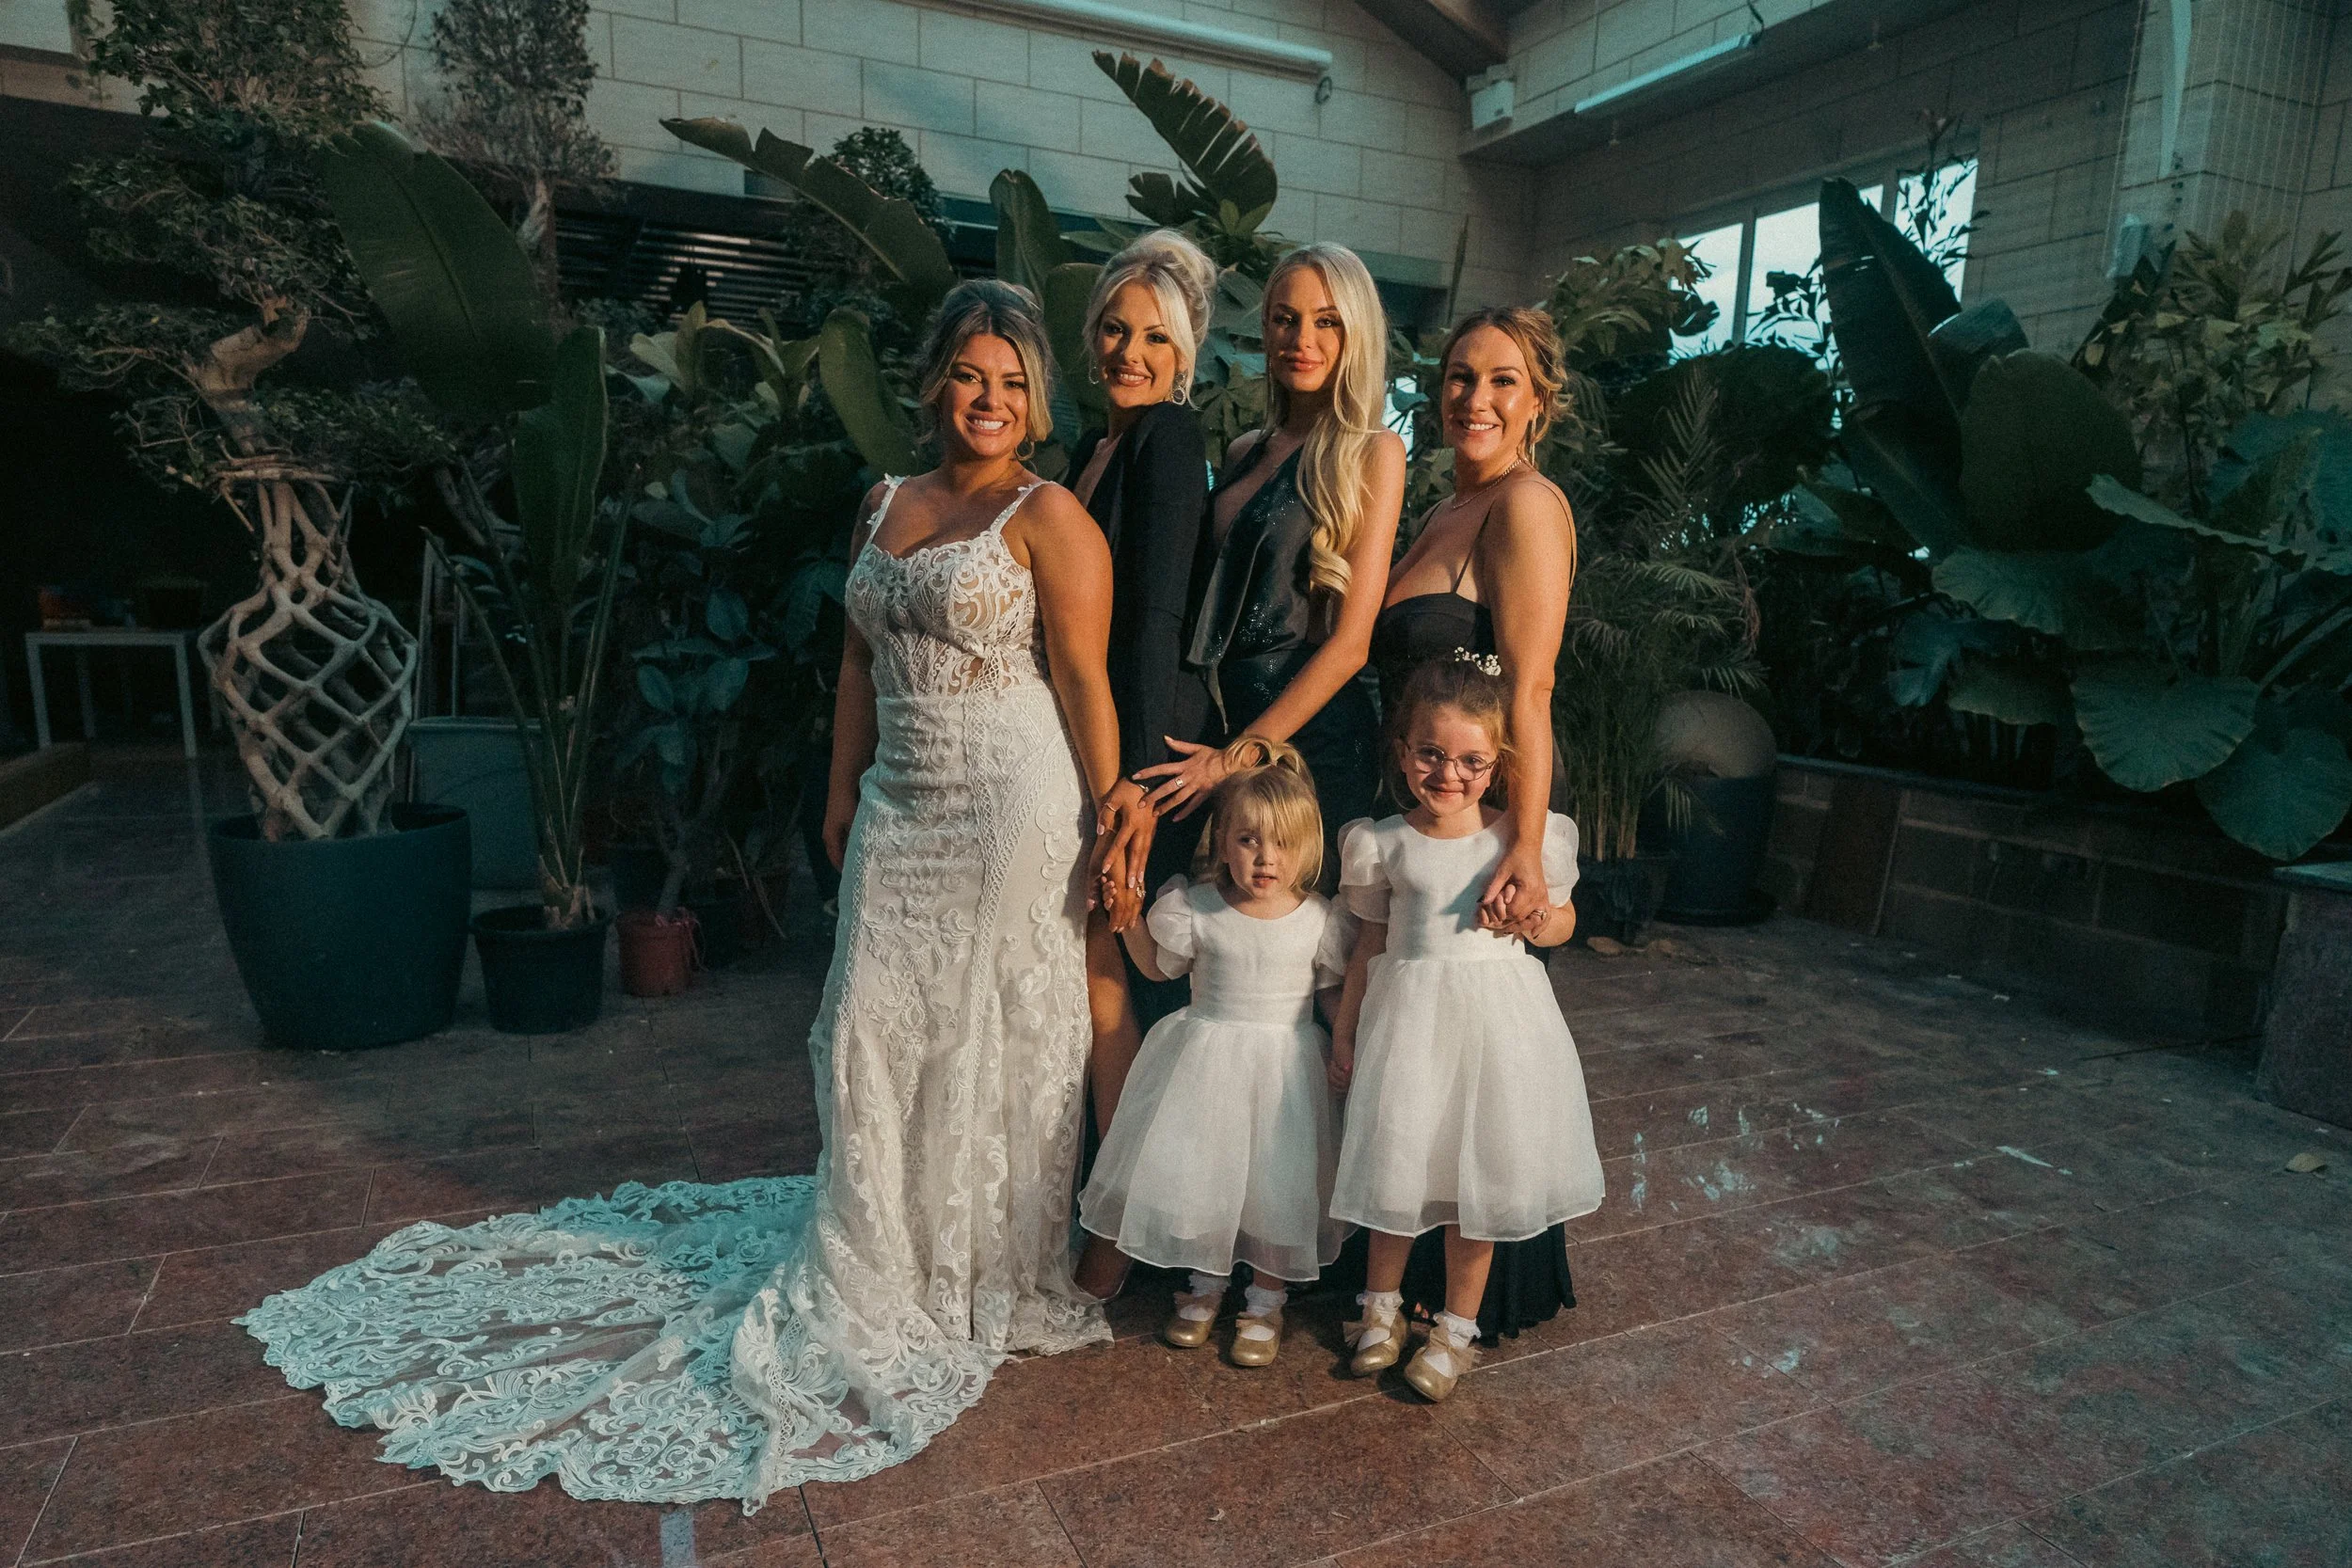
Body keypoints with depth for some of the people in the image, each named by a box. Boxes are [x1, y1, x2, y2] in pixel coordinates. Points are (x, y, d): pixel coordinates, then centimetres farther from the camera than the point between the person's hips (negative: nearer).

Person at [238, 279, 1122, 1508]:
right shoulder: (884, 505, 15)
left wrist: (1108, 829, -11)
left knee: (996, 1037, 5)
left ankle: (995, 1280, 25)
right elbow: (860, 663, 17)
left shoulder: (1048, 516, -5)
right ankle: (870, 1275, 30)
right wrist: (843, 791, 15)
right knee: (869, 1032, 10)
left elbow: (1085, 682, -9)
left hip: (1011, 807, -6)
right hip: (899, 807, 6)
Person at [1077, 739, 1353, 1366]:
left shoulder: (1319, 920, -8)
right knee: (1193, 1168, 7)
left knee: (1278, 1180, 3)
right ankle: (1206, 1282, 35)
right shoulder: (1193, 907, -9)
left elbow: (1336, 992, 5)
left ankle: (1266, 1300, 29)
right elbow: (1158, 967, 7)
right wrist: (1127, 913, -5)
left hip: (1285, 1062, 0)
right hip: (1206, 1053, 1)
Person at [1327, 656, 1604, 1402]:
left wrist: (1540, 924, -14)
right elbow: (1371, 943, 7)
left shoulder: (1526, 838, -4)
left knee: (1481, 1168, 8)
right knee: (1396, 1159, 9)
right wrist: (1344, 1031, 10)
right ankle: (1382, 1301, 34)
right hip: (1407, 1016, 0)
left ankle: (1457, 1322, 29)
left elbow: (1564, 920, 10)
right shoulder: (1380, 843, -2)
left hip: (1495, 1017, 0)